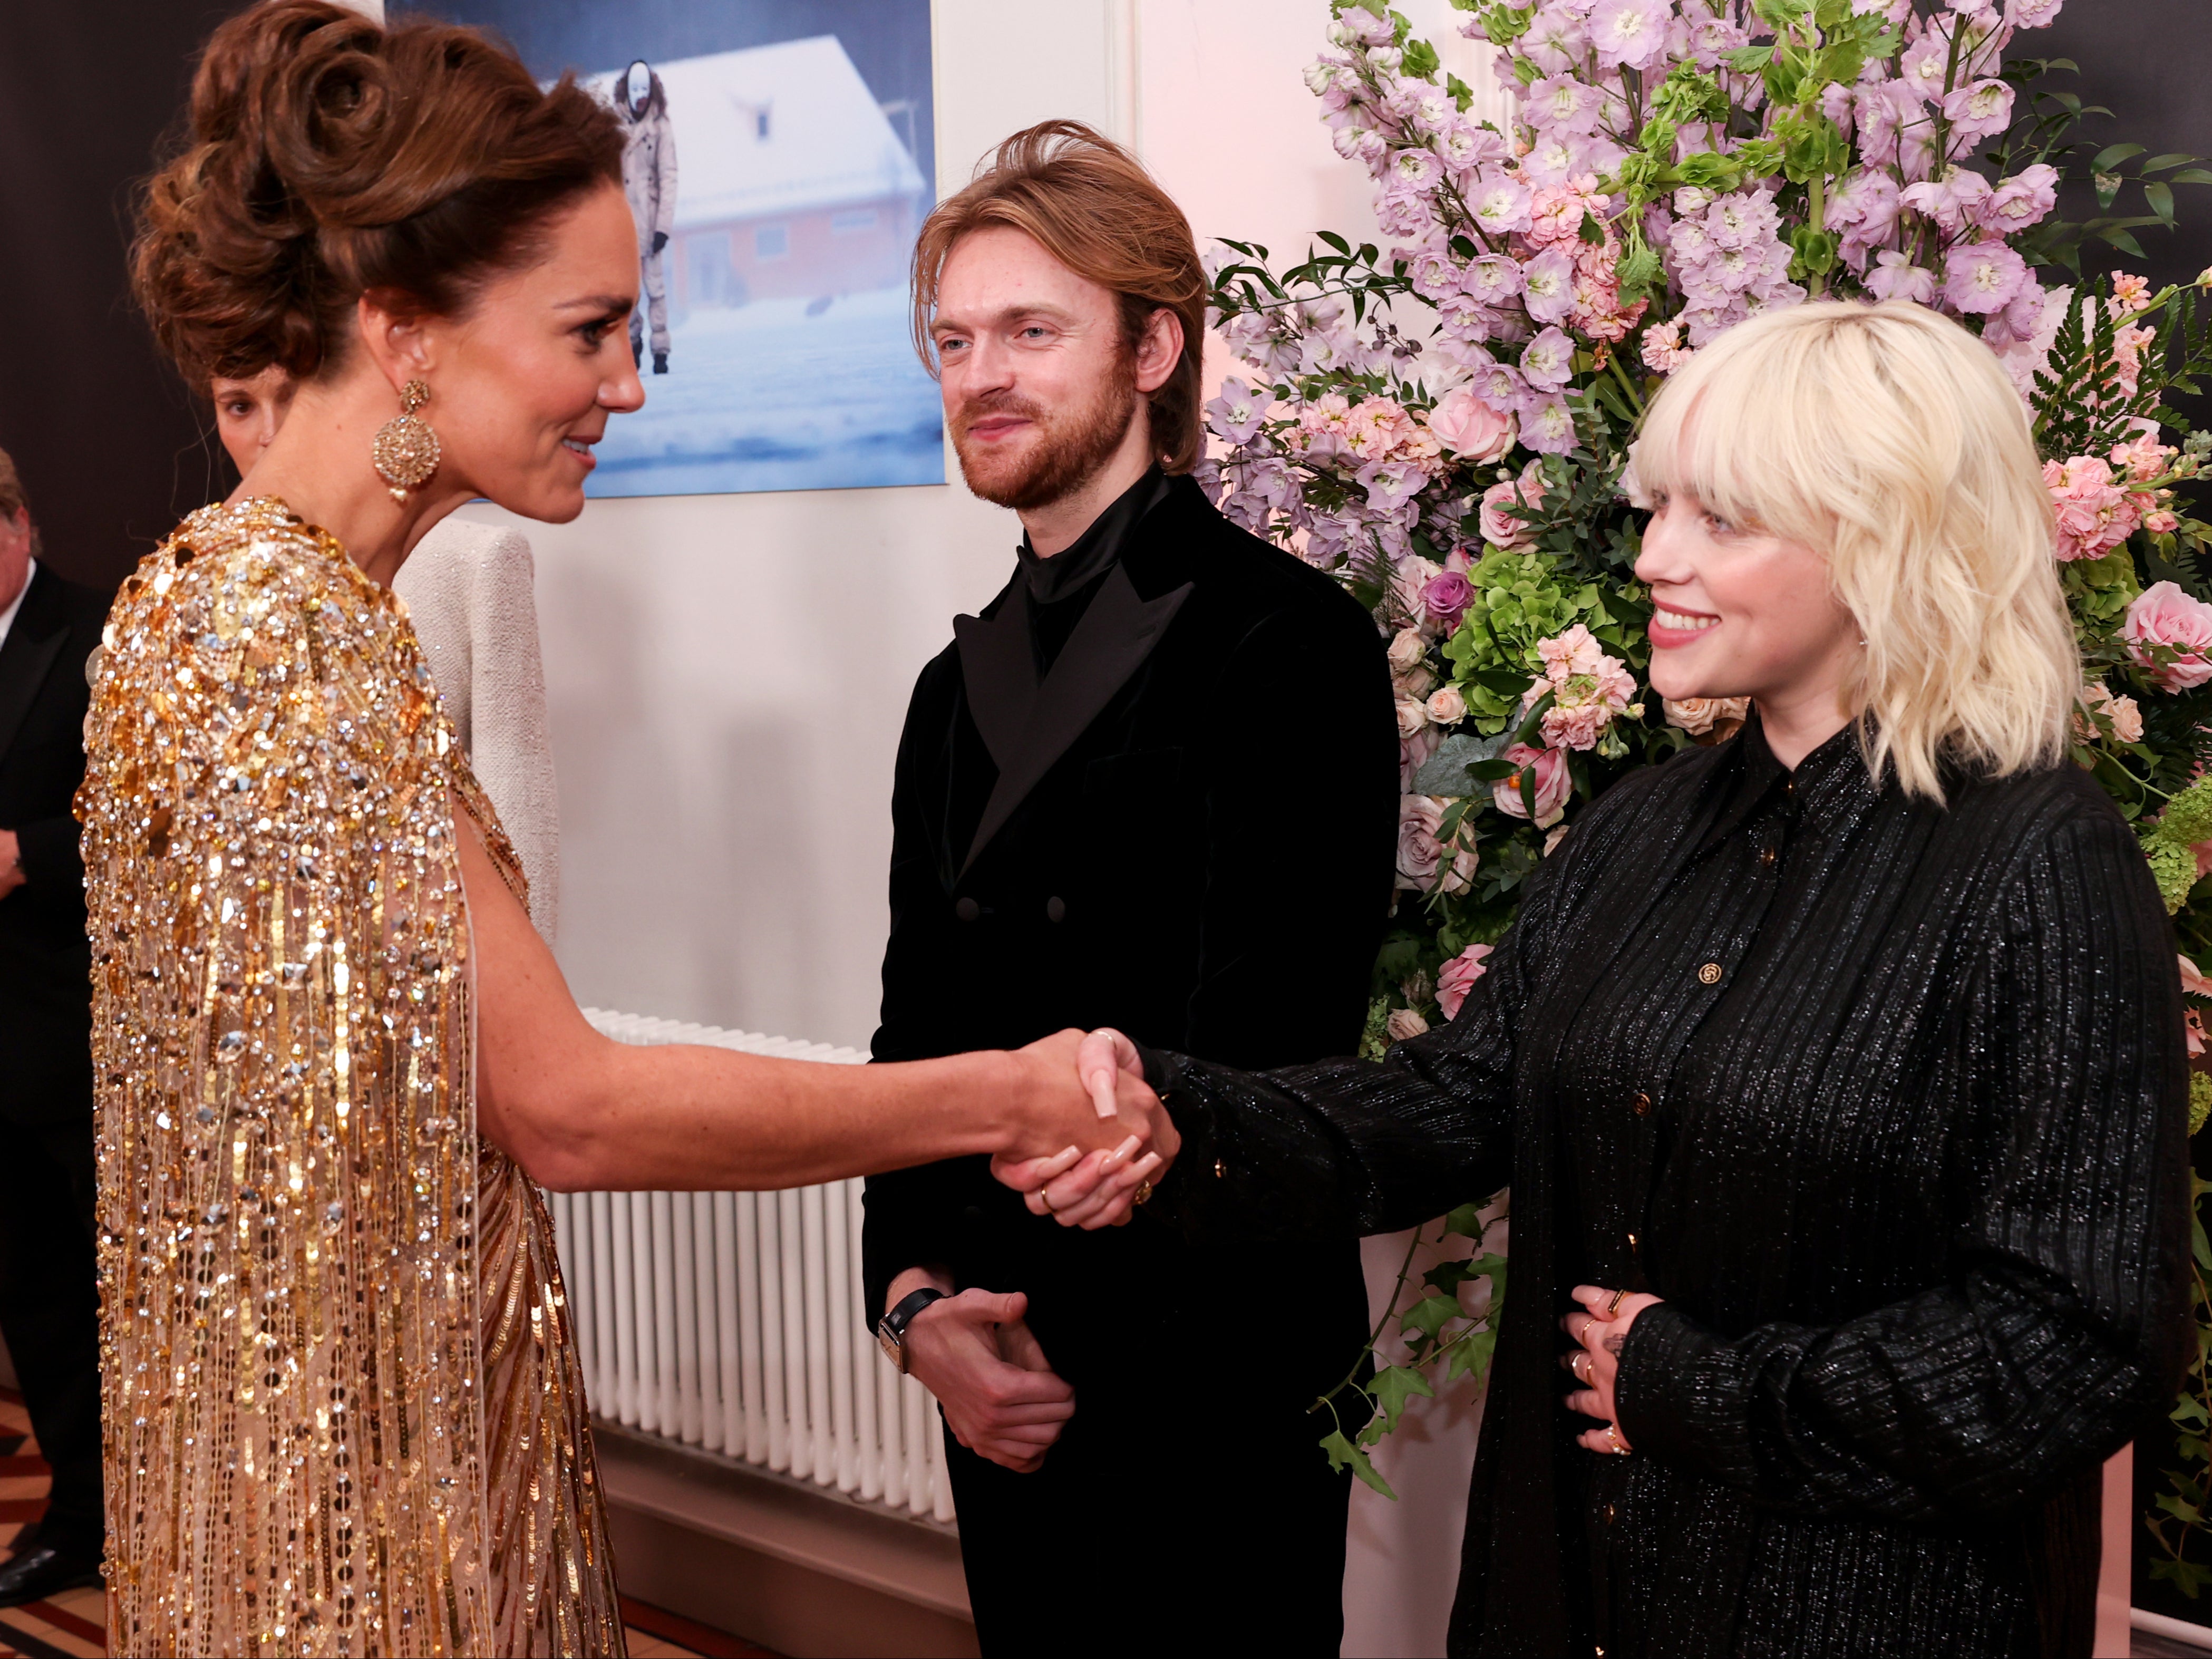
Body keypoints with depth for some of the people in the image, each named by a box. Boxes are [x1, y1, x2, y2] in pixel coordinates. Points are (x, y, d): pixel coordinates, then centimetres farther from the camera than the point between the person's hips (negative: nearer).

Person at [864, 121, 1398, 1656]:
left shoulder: (1283, 640, -12)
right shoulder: (965, 683, 11)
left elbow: (1266, 1053, -17)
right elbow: (920, 1027, 12)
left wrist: (1088, 1356, -14)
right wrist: (917, 1298, -3)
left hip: (1209, 1396, -6)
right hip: (1000, 1382, 7)